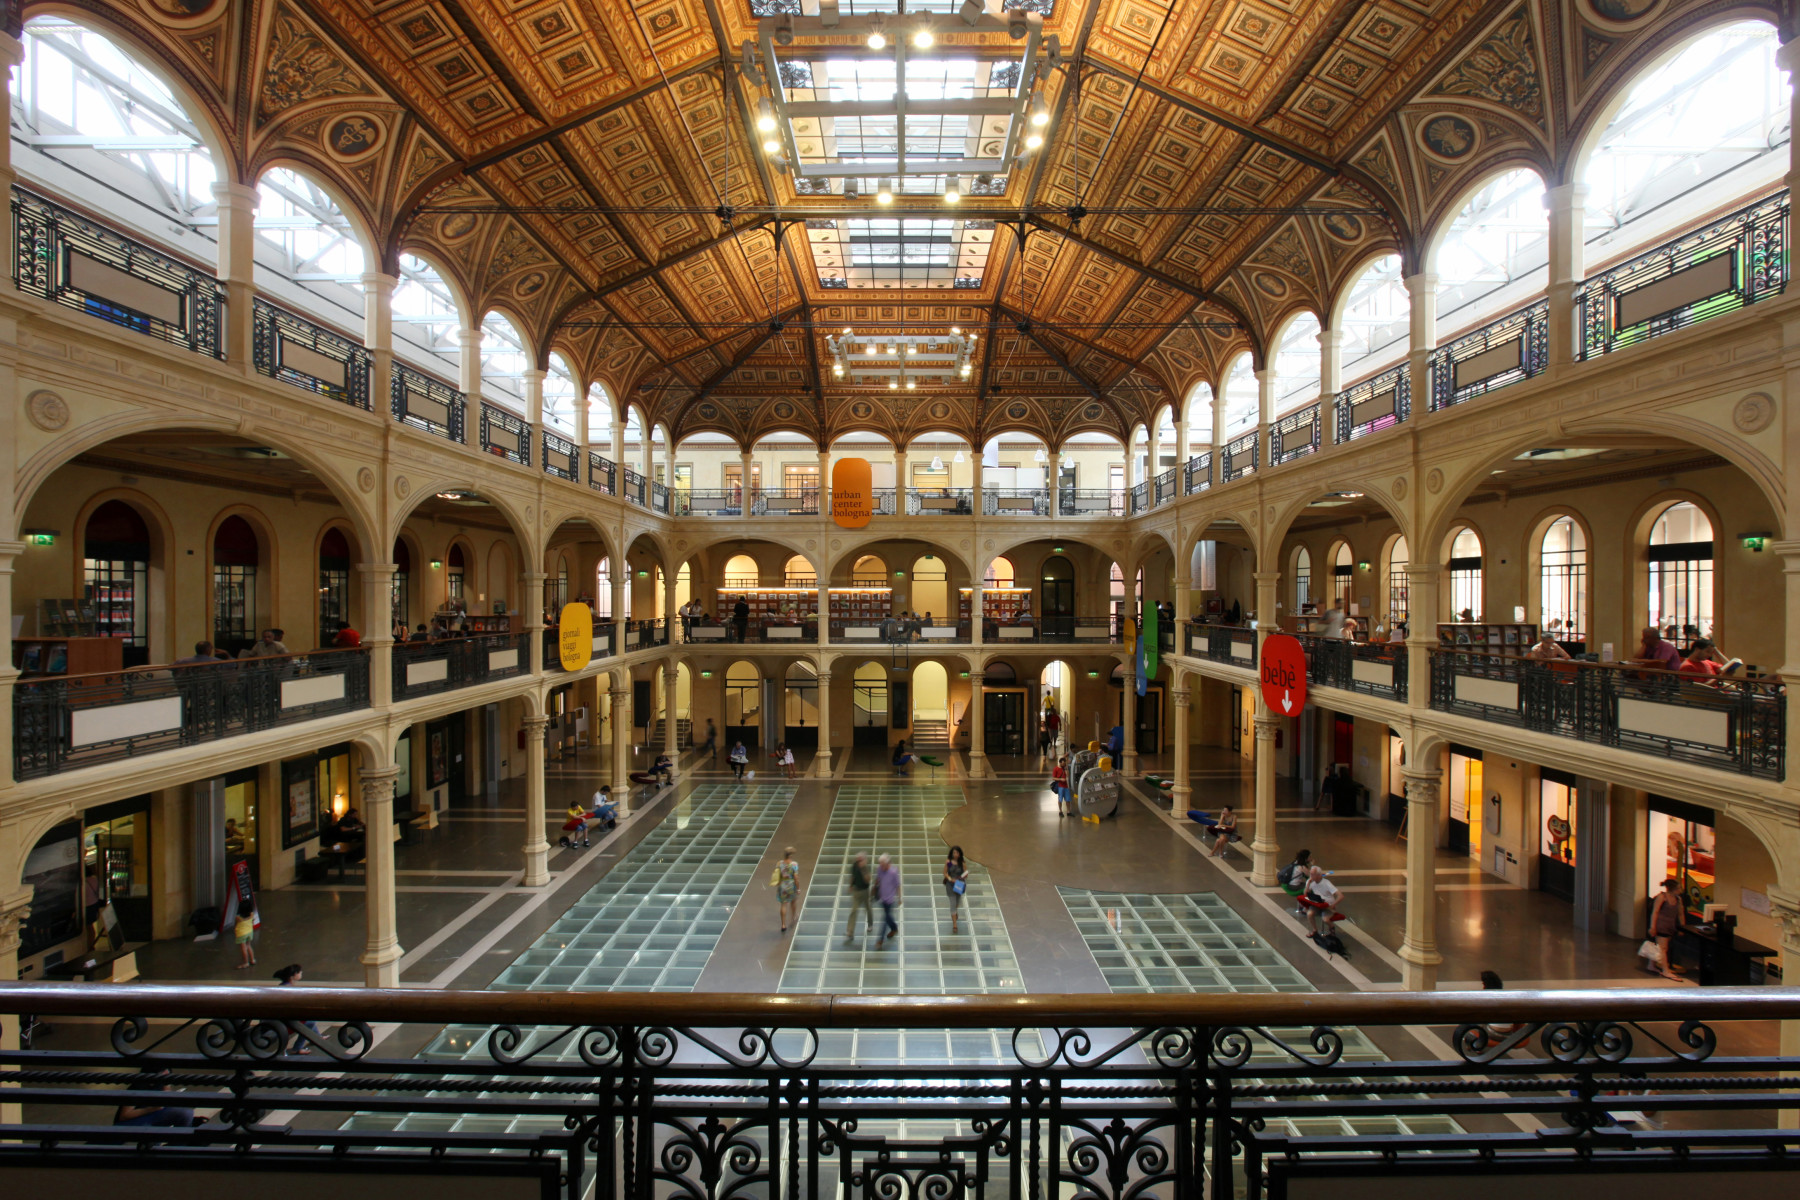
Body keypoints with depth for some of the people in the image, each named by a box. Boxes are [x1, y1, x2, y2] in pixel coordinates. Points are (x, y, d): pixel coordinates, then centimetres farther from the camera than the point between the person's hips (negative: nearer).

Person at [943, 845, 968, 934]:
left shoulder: (962, 863, -10)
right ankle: (954, 924, -2)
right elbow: (945, 873, -2)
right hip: (950, 885, -2)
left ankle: (955, 913, 56)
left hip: (959, 885, 2)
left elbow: (966, 874, -5)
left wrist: (964, 877, -27)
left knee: (957, 902, 23)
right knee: (953, 904, -6)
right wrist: (951, 879, -17)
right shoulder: (948, 862, -10)